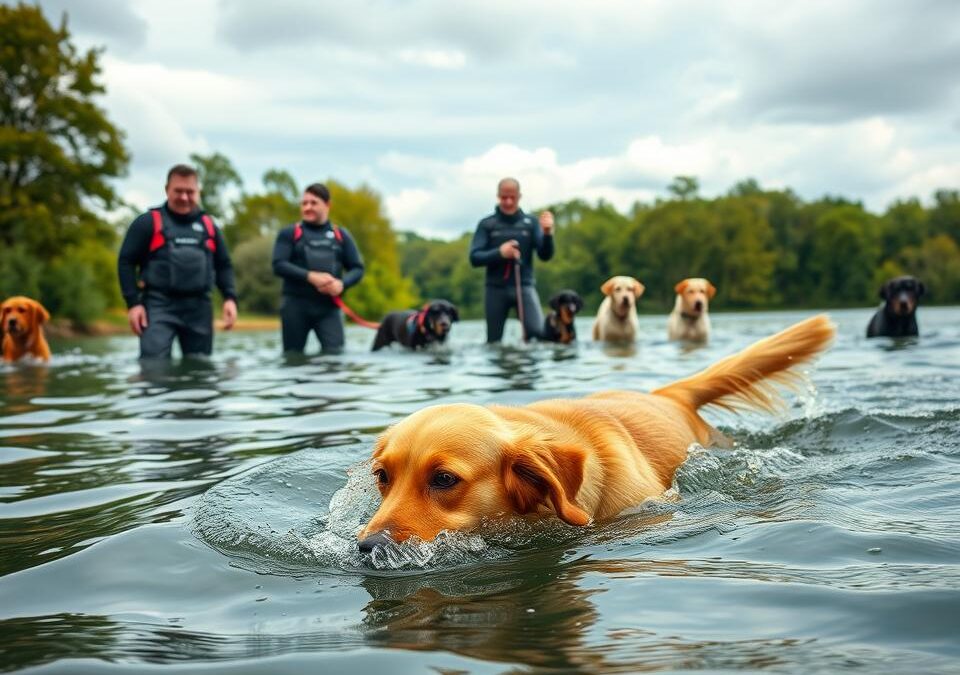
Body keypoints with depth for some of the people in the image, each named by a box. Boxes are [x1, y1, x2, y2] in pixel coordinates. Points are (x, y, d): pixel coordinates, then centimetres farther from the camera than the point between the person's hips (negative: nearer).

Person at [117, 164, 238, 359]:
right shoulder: (148, 222, 2)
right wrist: (133, 303, -8)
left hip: (199, 307, 4)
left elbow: (224, 265, 19)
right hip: (159, 304, -4)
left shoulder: (208, 225, 15)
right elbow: (126, 262, 1)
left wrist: (230, 297, 4)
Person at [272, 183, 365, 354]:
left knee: (335, 353, -13)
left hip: (329, 307, 1)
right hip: (296, 305, -1)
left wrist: (342, 284, -13)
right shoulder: (289, 234, 6)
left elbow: (357, 269, 9)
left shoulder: (341, 235, 12)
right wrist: (311, 277, -19)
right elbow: (279, 265, -6)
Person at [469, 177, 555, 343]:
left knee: (538, 331, -19)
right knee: (493, 341, 7)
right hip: (496, 288, 0)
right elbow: (474, 258, -1)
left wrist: (547, 233, -20)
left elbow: (545, 255, -1)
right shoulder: (486, 225, 5)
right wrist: (499, 253, -18)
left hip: (524, 286, 0)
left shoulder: (530, 223, 6)